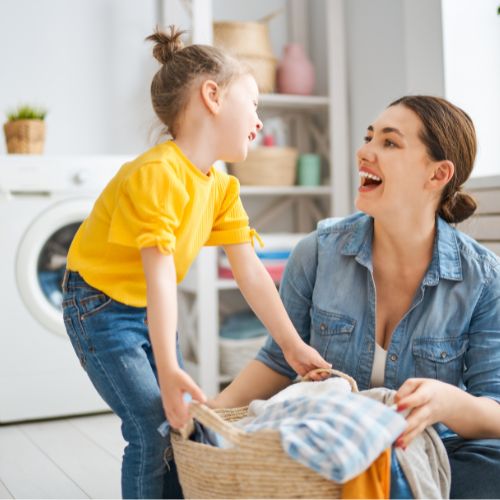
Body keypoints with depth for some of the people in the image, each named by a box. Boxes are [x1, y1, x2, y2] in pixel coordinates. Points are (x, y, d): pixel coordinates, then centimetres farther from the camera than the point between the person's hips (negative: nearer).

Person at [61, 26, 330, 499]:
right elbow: (160, 279, -34)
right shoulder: (156, 174, -28)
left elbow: (250, 273, -2)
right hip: (101, 308, -8)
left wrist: (292, 345, -3)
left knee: (181, 422, 8)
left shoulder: (222, 188, -2)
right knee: (153, 432, -10)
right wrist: (167, 369, -37)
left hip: (149, 311, 8)